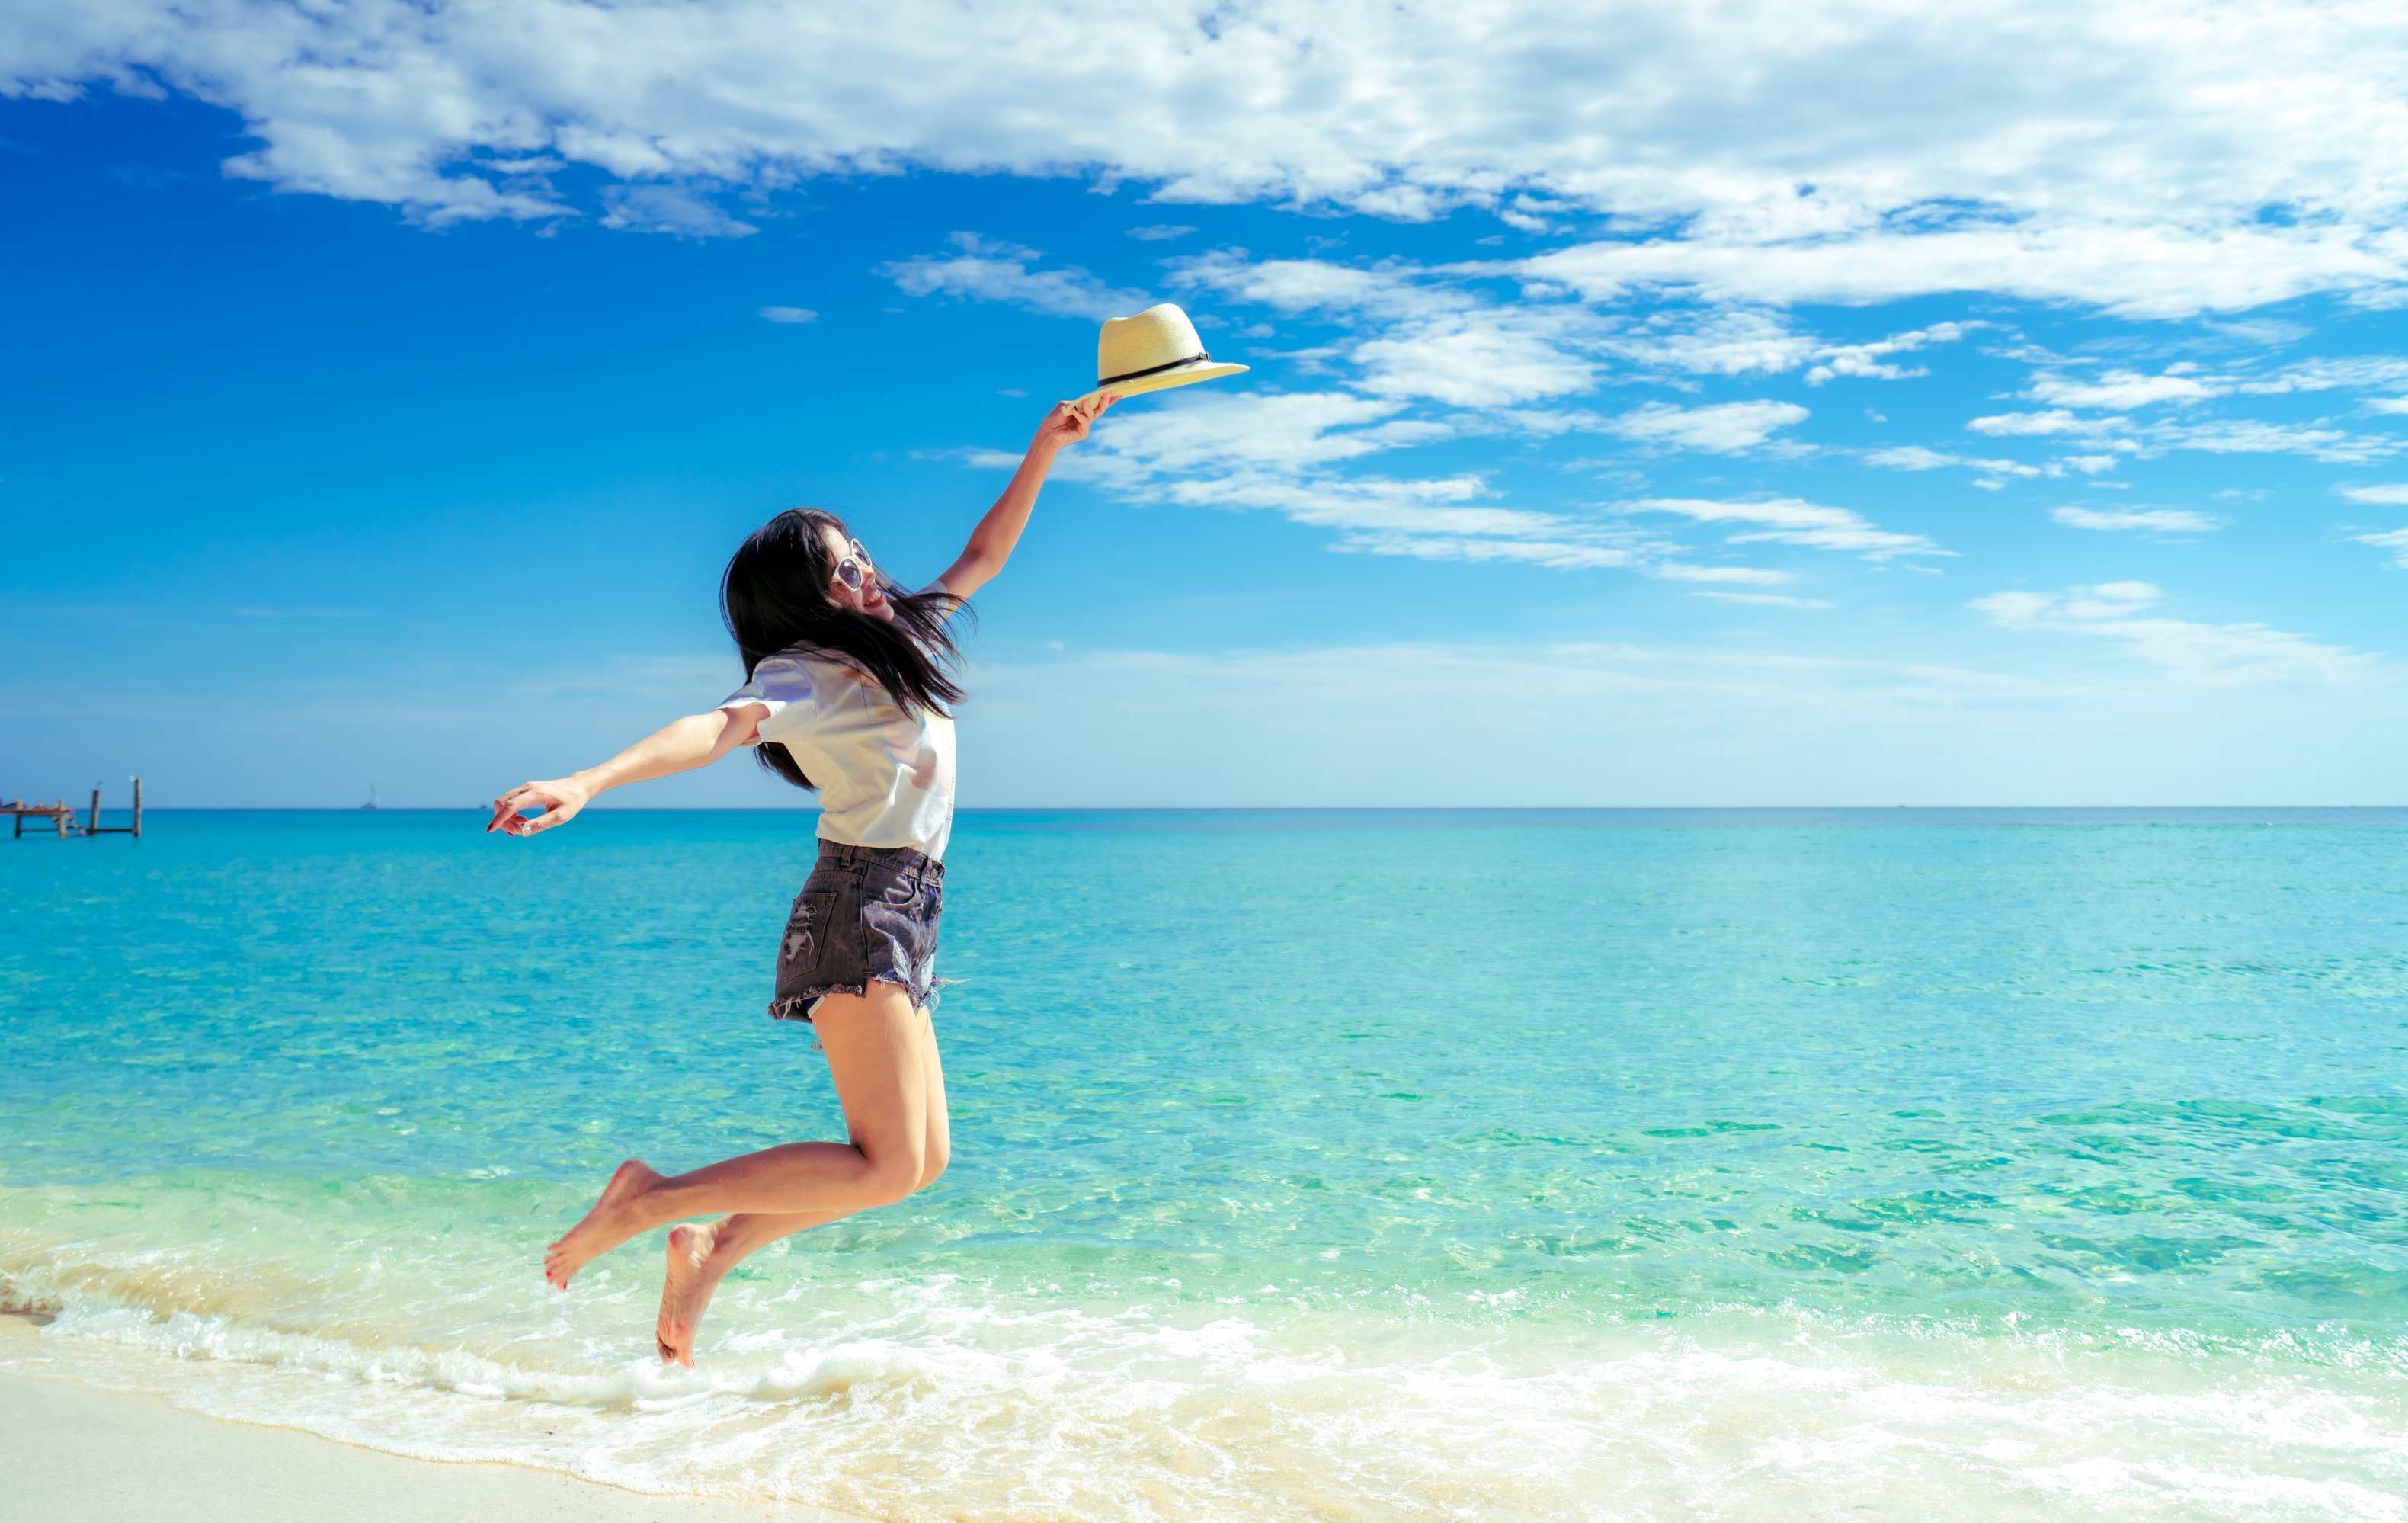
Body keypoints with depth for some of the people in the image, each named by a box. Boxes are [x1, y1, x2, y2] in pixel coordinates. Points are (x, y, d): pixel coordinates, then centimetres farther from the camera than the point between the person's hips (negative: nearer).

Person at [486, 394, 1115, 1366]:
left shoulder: (899, 639, 15)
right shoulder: (806, 672, -10)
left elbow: (984, 554, 26)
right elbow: (721, 727, -29)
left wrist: (1046, 448, 23)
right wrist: (591, 782, -46)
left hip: (903, 921, 9)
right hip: (858, 914, -9)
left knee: (924, 1158, 10)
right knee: (886, 1166, -13)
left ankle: (713, 1249, 14)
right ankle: (652, 1198, -5)